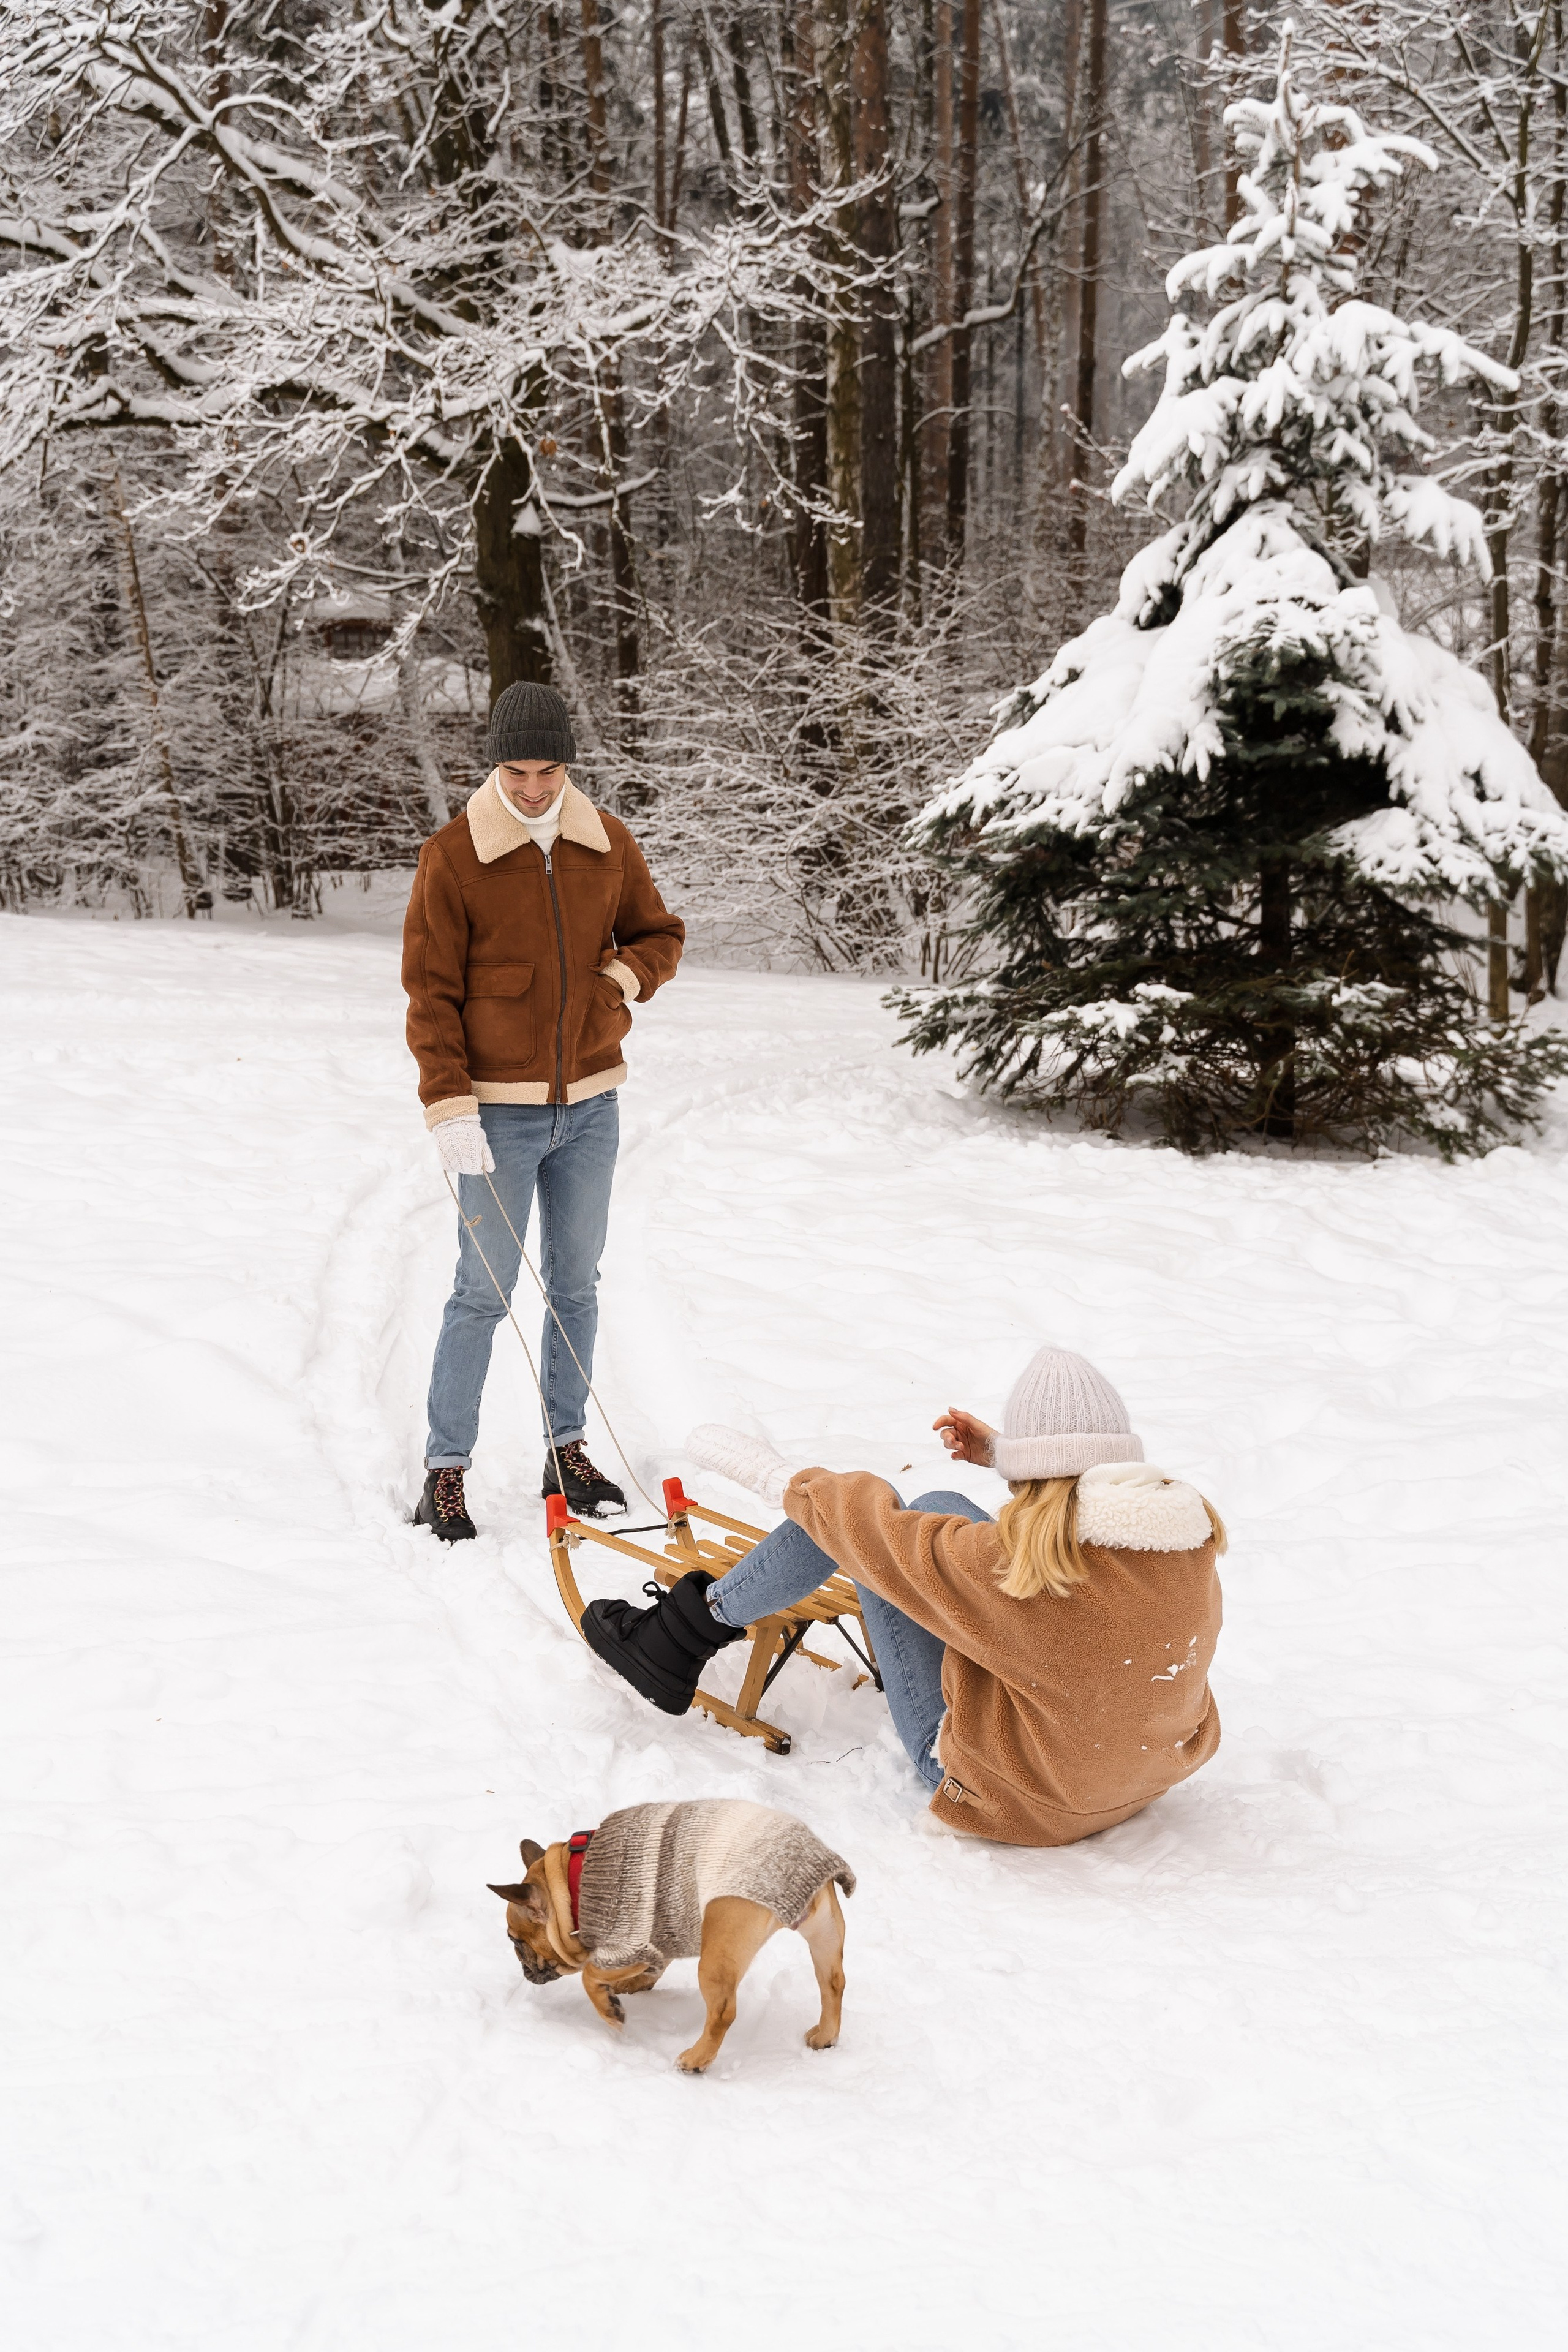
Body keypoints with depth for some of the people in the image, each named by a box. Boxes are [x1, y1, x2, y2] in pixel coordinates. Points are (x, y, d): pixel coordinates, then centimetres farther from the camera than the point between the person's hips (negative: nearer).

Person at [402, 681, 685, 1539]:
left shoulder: (607, 843, 3)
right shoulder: (452, 856, -8)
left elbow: (660, 934, 16)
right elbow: (430, 993, -8)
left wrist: (625, 974, -7)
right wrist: (450, 1107, -16)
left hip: (591, 1105, 4)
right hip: (499, 1113, -4)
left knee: (576, 1285, 12)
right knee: (483, 1292, -3)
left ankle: (567, 1452, 25)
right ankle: (445, 1467, 8)